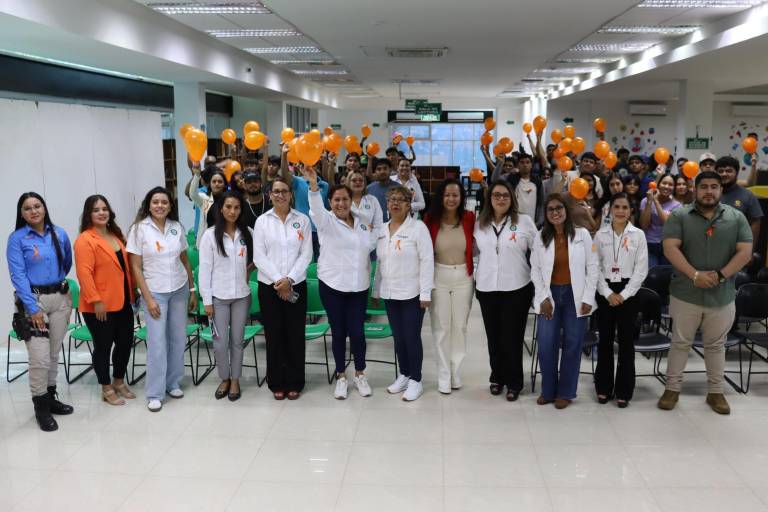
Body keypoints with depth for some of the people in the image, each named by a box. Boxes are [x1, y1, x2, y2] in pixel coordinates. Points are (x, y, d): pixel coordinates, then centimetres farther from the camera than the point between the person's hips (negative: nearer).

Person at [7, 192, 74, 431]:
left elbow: (68, 262, 20)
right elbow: (18, 276, -11)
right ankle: (41, 407, 7)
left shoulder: (59, 233, 4)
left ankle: (51, 397, 28)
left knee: (54, 352, 14)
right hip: (33, 300, -4)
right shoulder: (17, 239, -7)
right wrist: (33, 308, -16)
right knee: (40, 357, -7)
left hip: (62, 298, 4)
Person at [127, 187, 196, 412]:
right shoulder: (139, 229, -8)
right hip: (155, 292, -4)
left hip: (179, 290, 4)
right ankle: (154, 393, 9)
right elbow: (135, 267, -8)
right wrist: (148, 298, -11)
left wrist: (192, 290, 9)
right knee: (157, 342, -3)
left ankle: (173, 383, 26)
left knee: (178, 338, 10)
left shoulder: (177, 227, 2)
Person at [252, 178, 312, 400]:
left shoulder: (302, 220, 2)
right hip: (269, 286, 0)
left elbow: (306, 254, -2)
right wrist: (278, 281, -13)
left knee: (295, 334, 4)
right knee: (274, 335, 5)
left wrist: (289, 280, -13)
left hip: (296, 285, 0)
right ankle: (277, 383, 18)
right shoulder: (262, 221, 2)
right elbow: (259, 256, -4)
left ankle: (294, 382, 17)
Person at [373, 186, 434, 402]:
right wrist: (376, 289, 14)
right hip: (390, 293, 5)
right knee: (398, 337, 13)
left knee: (412, 337, 1)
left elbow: (427, 260, -11)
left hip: (412, 293, -5)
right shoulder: (382, 230, 9)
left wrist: (425, 293, -15)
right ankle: (404, 375, 27)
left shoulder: (418, 227, -8)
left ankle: (416, 380, 14)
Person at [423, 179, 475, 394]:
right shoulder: (431, 220, -8)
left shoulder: (469, 219, -5)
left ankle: (456, 372, 25)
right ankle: (444, 376, 17)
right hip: (438, 277, -1)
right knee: (441, 328, 5)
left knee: (460, 326, 10)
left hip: (463, 278, 1)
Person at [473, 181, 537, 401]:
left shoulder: (524, 221, -3)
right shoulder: (479, 225, 6)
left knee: (512, 337, 1)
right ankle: (497, 377, 28)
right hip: (487, 288, 3)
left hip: (517, 288, -3)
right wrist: (477, 278, 5)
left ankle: (514, 382, 17)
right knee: (493, 337, 10)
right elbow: (475, 252, 14)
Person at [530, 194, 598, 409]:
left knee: (572, 345, 5)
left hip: (575, 296, -1)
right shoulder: (541, 237, 4)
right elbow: (535, 270, 5)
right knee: (546, 345, -1)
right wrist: (543, 297, -4)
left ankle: (565, 392, 19)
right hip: (550, 295, 2)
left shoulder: (582, 234, -2)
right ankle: (548, 390, 17)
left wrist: (588, 298, -7)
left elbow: (592, 268, -1)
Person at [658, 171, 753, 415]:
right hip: (686, 293, -2)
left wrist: (720, 275, -16)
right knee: (680, 342, 10)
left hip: (722, 295, 2)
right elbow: (670, 248, -13)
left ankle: (715, 391, 28)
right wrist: (695, 275, -22)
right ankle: (672, 388, 22)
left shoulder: (736, 218, 3)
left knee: (716, 345, 15)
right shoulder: (679, 216, -3)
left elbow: (745, 253, -3)